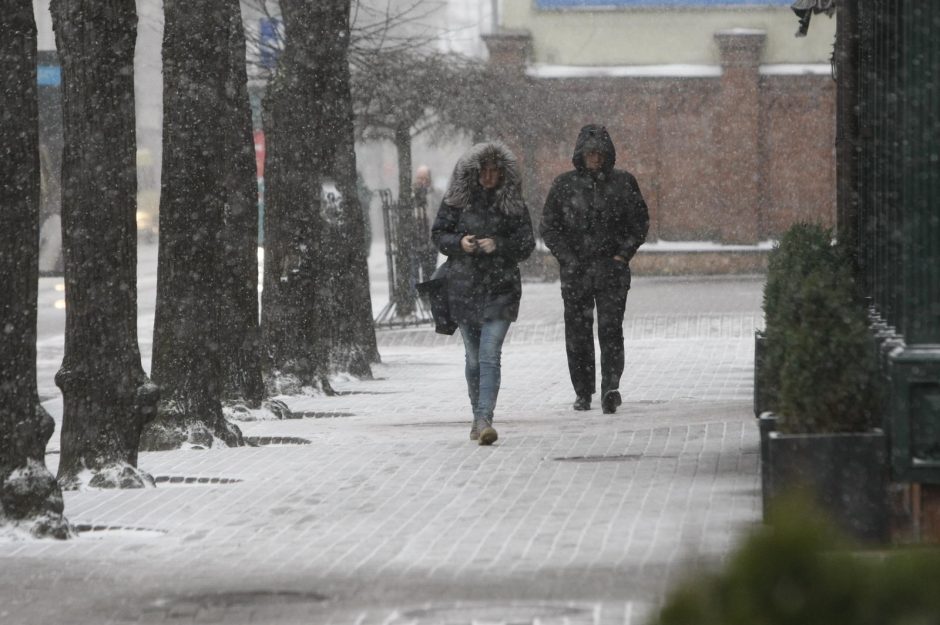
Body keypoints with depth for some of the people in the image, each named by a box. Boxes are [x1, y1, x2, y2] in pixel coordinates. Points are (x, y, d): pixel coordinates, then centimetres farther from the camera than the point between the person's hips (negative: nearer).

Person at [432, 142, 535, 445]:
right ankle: (478, 416, 24)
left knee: (490, 356, -13)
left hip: (499, 289, -2)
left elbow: (527, 243, 3)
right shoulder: (456, 200, 3)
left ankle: (484, 419, -19)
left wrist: (499, 245, -14)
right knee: (473, 358, 10)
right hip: (463, 287, 2)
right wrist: (459, 243, -13)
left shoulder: (513, 204, 2)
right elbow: (438, 234, 7)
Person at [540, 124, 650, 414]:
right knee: (578, 333, 4)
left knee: (610, 329, -14)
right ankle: (583, 392, 14)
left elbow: (640, 222, 10)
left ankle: (610, 387, -20)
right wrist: (568, 258, -5)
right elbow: (548, 226, 6)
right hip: (575, 270, 1)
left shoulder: (623, 182, 5)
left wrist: (623, 254, -2)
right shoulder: (564, 185, 5)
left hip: (612, 269, -1)